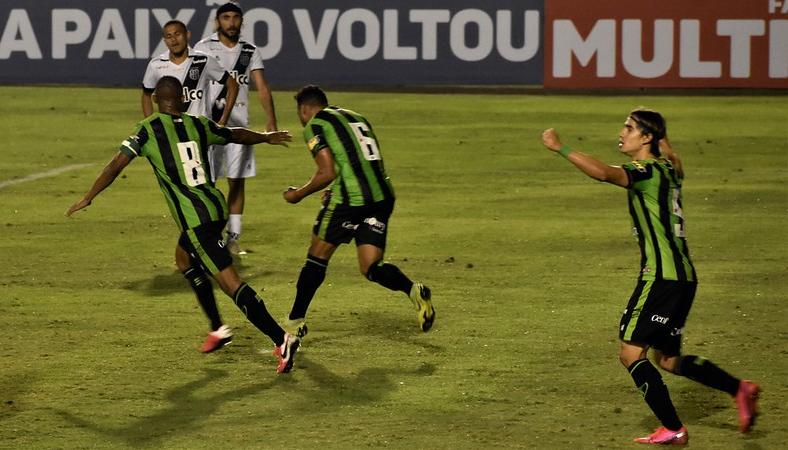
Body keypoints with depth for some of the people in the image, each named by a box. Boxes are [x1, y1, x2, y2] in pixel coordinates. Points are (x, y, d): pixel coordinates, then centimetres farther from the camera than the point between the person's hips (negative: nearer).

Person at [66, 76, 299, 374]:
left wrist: (87, 198, 4)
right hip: (216, 206, 7)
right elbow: (238, 135, 28)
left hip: (196, 219, -7)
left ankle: (281, 339, -20)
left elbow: (115, 166, -6)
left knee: (231, 284, -10)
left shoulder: (148, 130, -3)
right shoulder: (198, 125, 11)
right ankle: (217, 329, 29)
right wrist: (268, 137, 47)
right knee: (184, 258, 30)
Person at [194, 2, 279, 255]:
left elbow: (262, 88, 4)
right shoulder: (204, 48, -1)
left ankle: (233, 236, 11)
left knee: (237, 181, 4)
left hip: (240, 126, 3)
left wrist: (271, 121, -7)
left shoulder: (251, 52, 9)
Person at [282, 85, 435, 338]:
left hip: (350, 200, -6)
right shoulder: (357, 118, 23)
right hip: (383, 198, 6)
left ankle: (295, 323, 17)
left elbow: (327, 173, -10)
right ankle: (413, 290, -18)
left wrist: (298, 194, 5)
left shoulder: (315, 125, 1)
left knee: (317, 258, 11)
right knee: (371, 268, 9)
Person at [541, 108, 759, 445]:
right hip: (683, 276, 10)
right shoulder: (668, 170, 13)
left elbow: (604, 173, -32)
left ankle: (673, 429, -7)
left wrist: (560, 148, -31)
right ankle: (740, 389, 13)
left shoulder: (648, 171, -13)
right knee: (668, 359, 18)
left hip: (661, 276, -10)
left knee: (631, 352, -7)